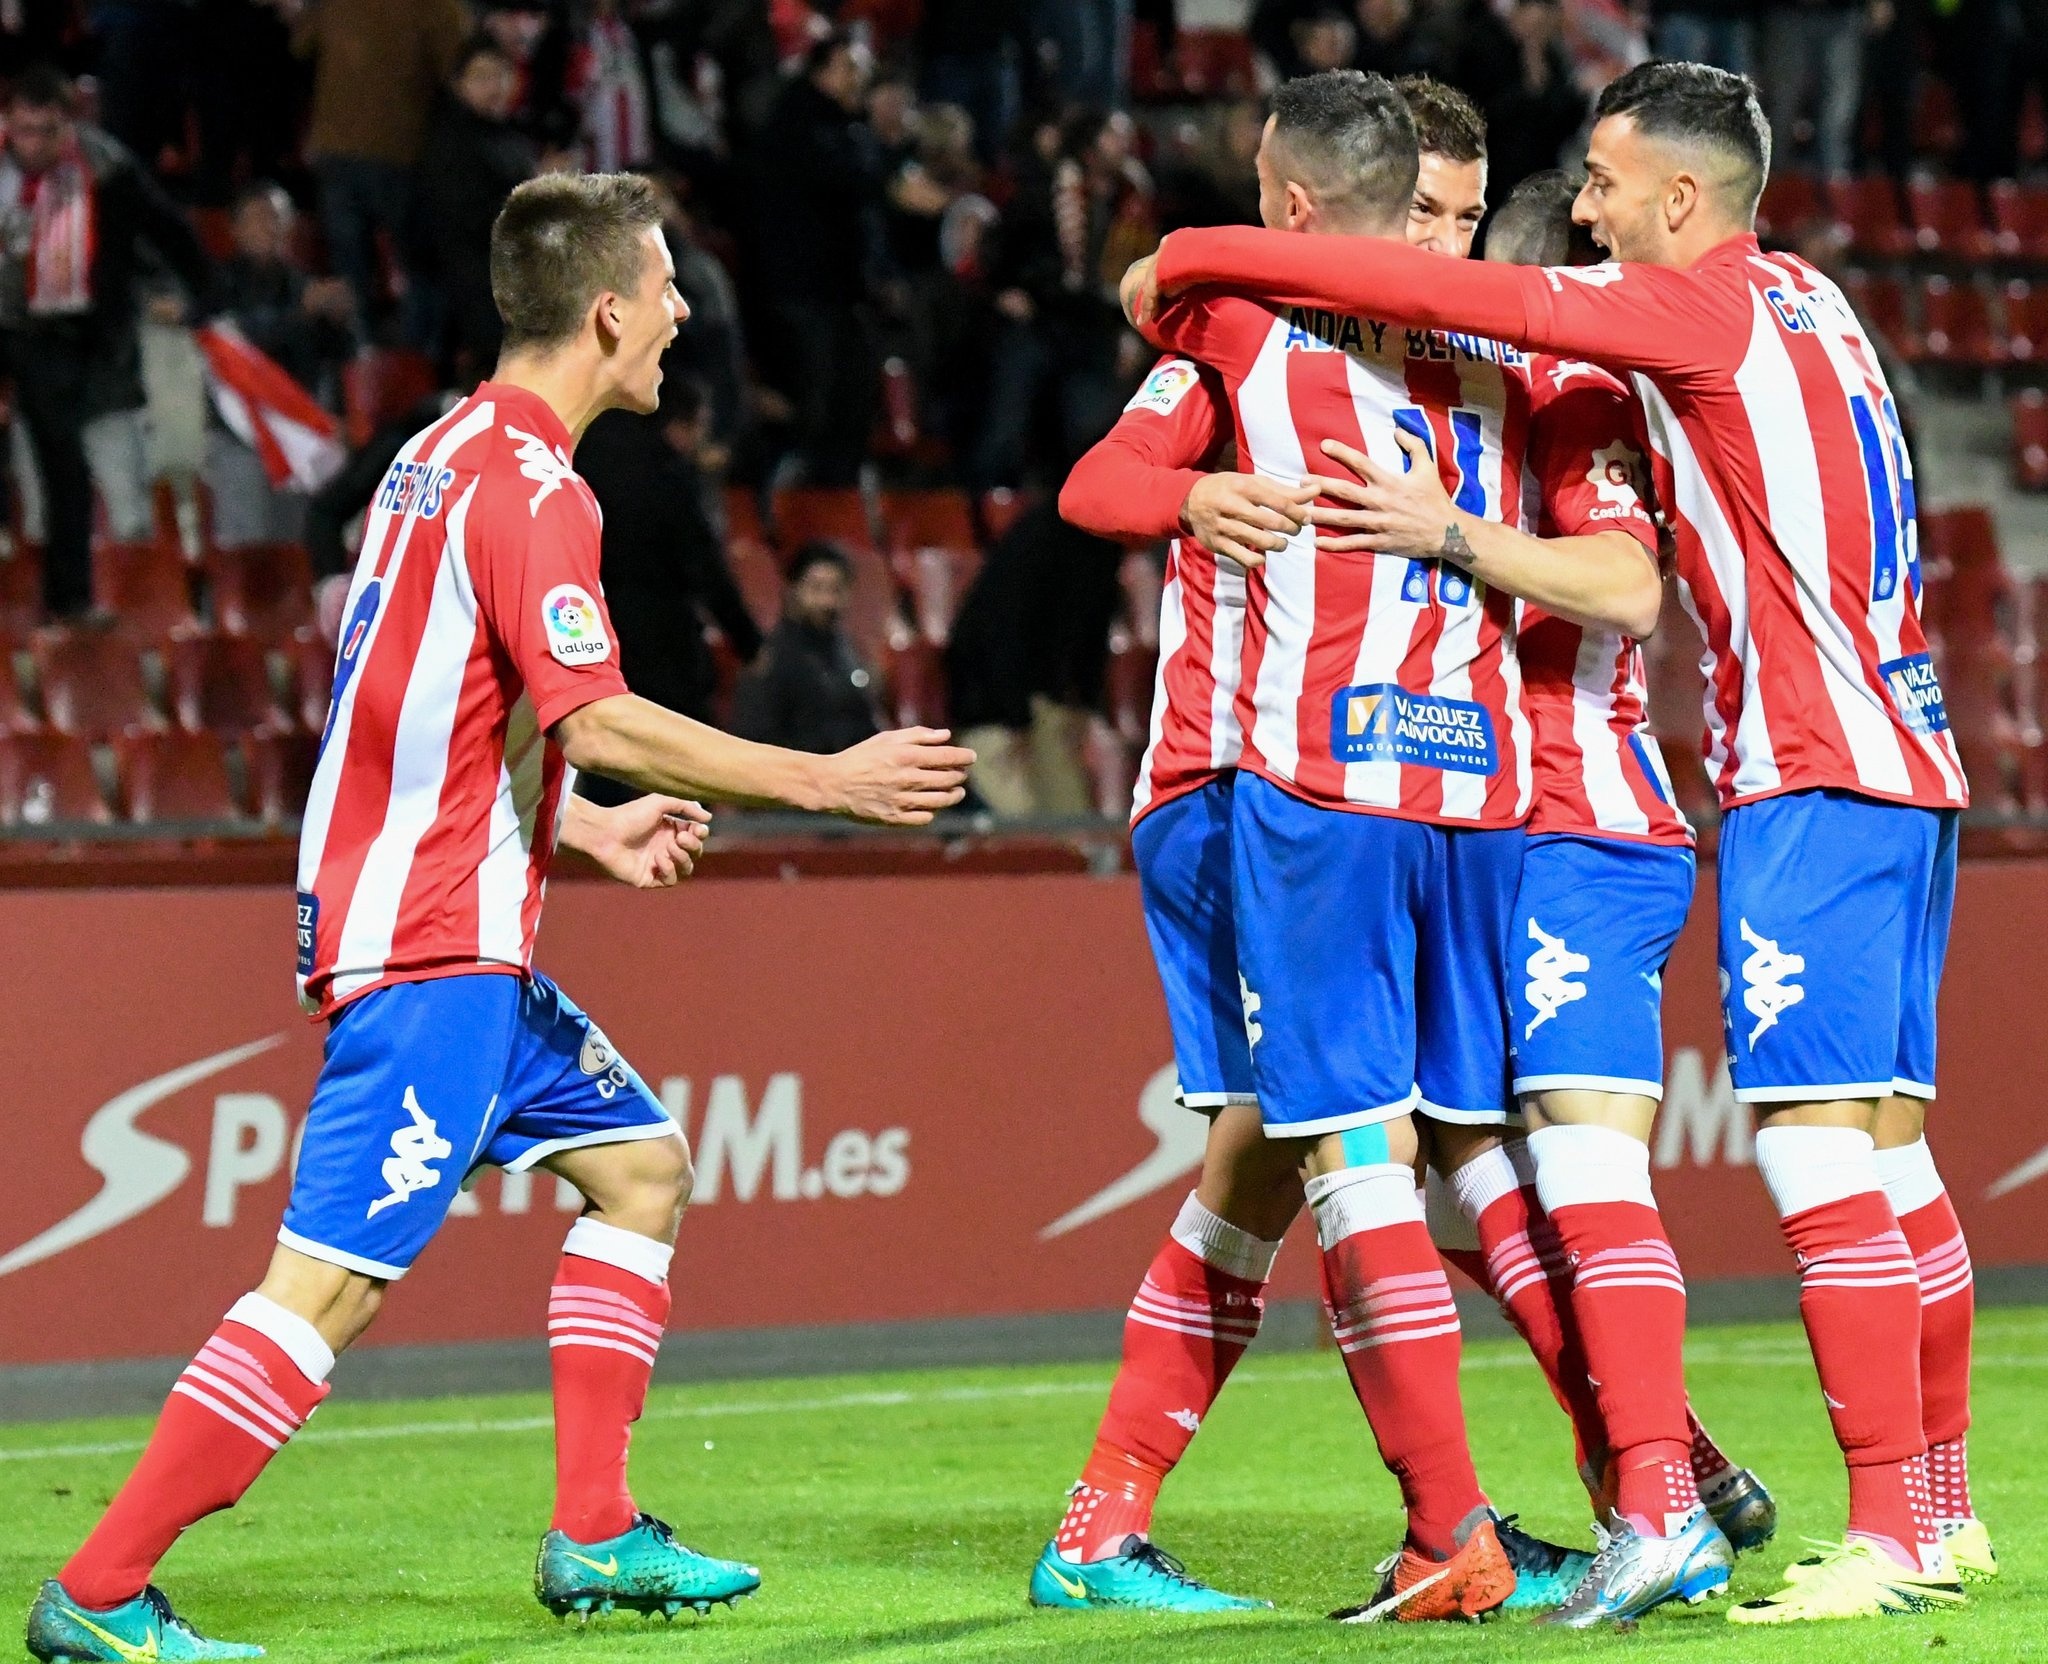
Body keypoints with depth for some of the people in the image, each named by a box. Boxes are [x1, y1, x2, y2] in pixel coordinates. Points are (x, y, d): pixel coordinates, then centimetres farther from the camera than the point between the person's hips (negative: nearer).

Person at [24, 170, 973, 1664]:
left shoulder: (444, 455, 15)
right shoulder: (530, 488, -15)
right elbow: (597, 722, -23)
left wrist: (579, 828, 25)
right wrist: (825, 782, -16)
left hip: (465, 944, 10)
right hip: (433, 947, -10)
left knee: (643, 1164, 17)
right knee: (334, 1282, -12)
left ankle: (597, 1538, 18)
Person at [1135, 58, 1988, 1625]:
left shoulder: (1712, 303, -8)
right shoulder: (1802, 305, 18)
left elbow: (1457, 294, -12)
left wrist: (1196, 255, -5)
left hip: (1817, 775, -9)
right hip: (1900, 761, 9)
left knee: (1817, 1142, -11)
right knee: (1884, 1148, 11)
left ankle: (1888, 1535, -14)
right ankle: (1941, 1511, 15)